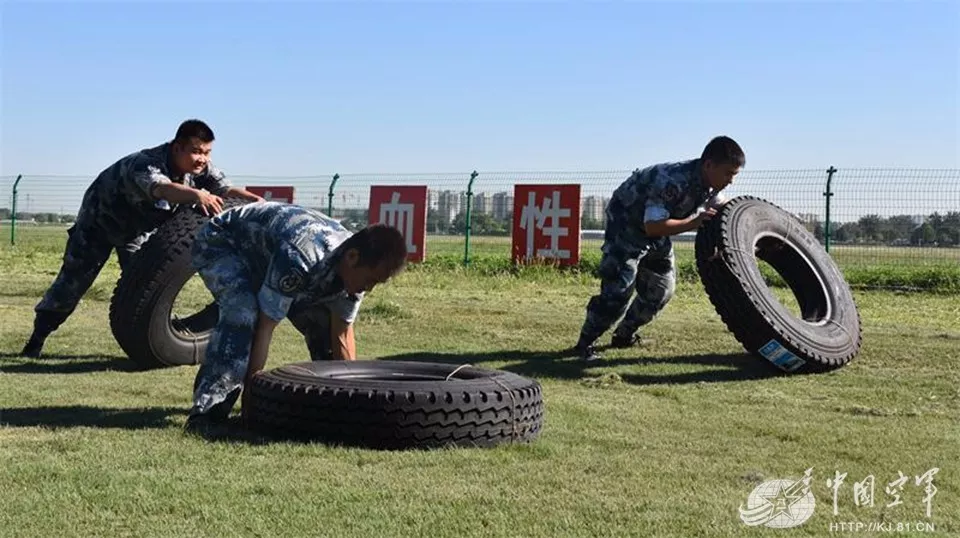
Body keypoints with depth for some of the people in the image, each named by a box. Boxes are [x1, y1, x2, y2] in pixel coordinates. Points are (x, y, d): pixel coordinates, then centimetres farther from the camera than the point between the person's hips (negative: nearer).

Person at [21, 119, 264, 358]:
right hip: (100, 219, -5)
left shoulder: (200, 167, -21)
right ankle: (37, 338, 17)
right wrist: (196, 195, -83)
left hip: (140, 228, 5)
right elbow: (161, 188, -64)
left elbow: (226, 187, -31)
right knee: (73, 281, 2)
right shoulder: (146, 164, -42)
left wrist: (255, 199, -52)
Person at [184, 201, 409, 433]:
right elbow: (264, 328, -37)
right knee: (243, 314, -35)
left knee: (322, 325, -4)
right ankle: (207, 410, -33)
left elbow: (342, 335, -9)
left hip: (266, 254, 7)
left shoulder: (354, 269, -18)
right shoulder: (299, 258, -43)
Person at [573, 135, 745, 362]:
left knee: (662, 288, 9)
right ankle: (585, 343, -6)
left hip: (657, 223, 9)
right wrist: (693, 223, -45)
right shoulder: (674, 180, -37)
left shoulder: (709, 182, -11)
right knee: (619, 287, -17)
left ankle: (624, 335, 26)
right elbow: (653, 225, -39)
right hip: (626, 221, -9)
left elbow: (722, 205, 9)